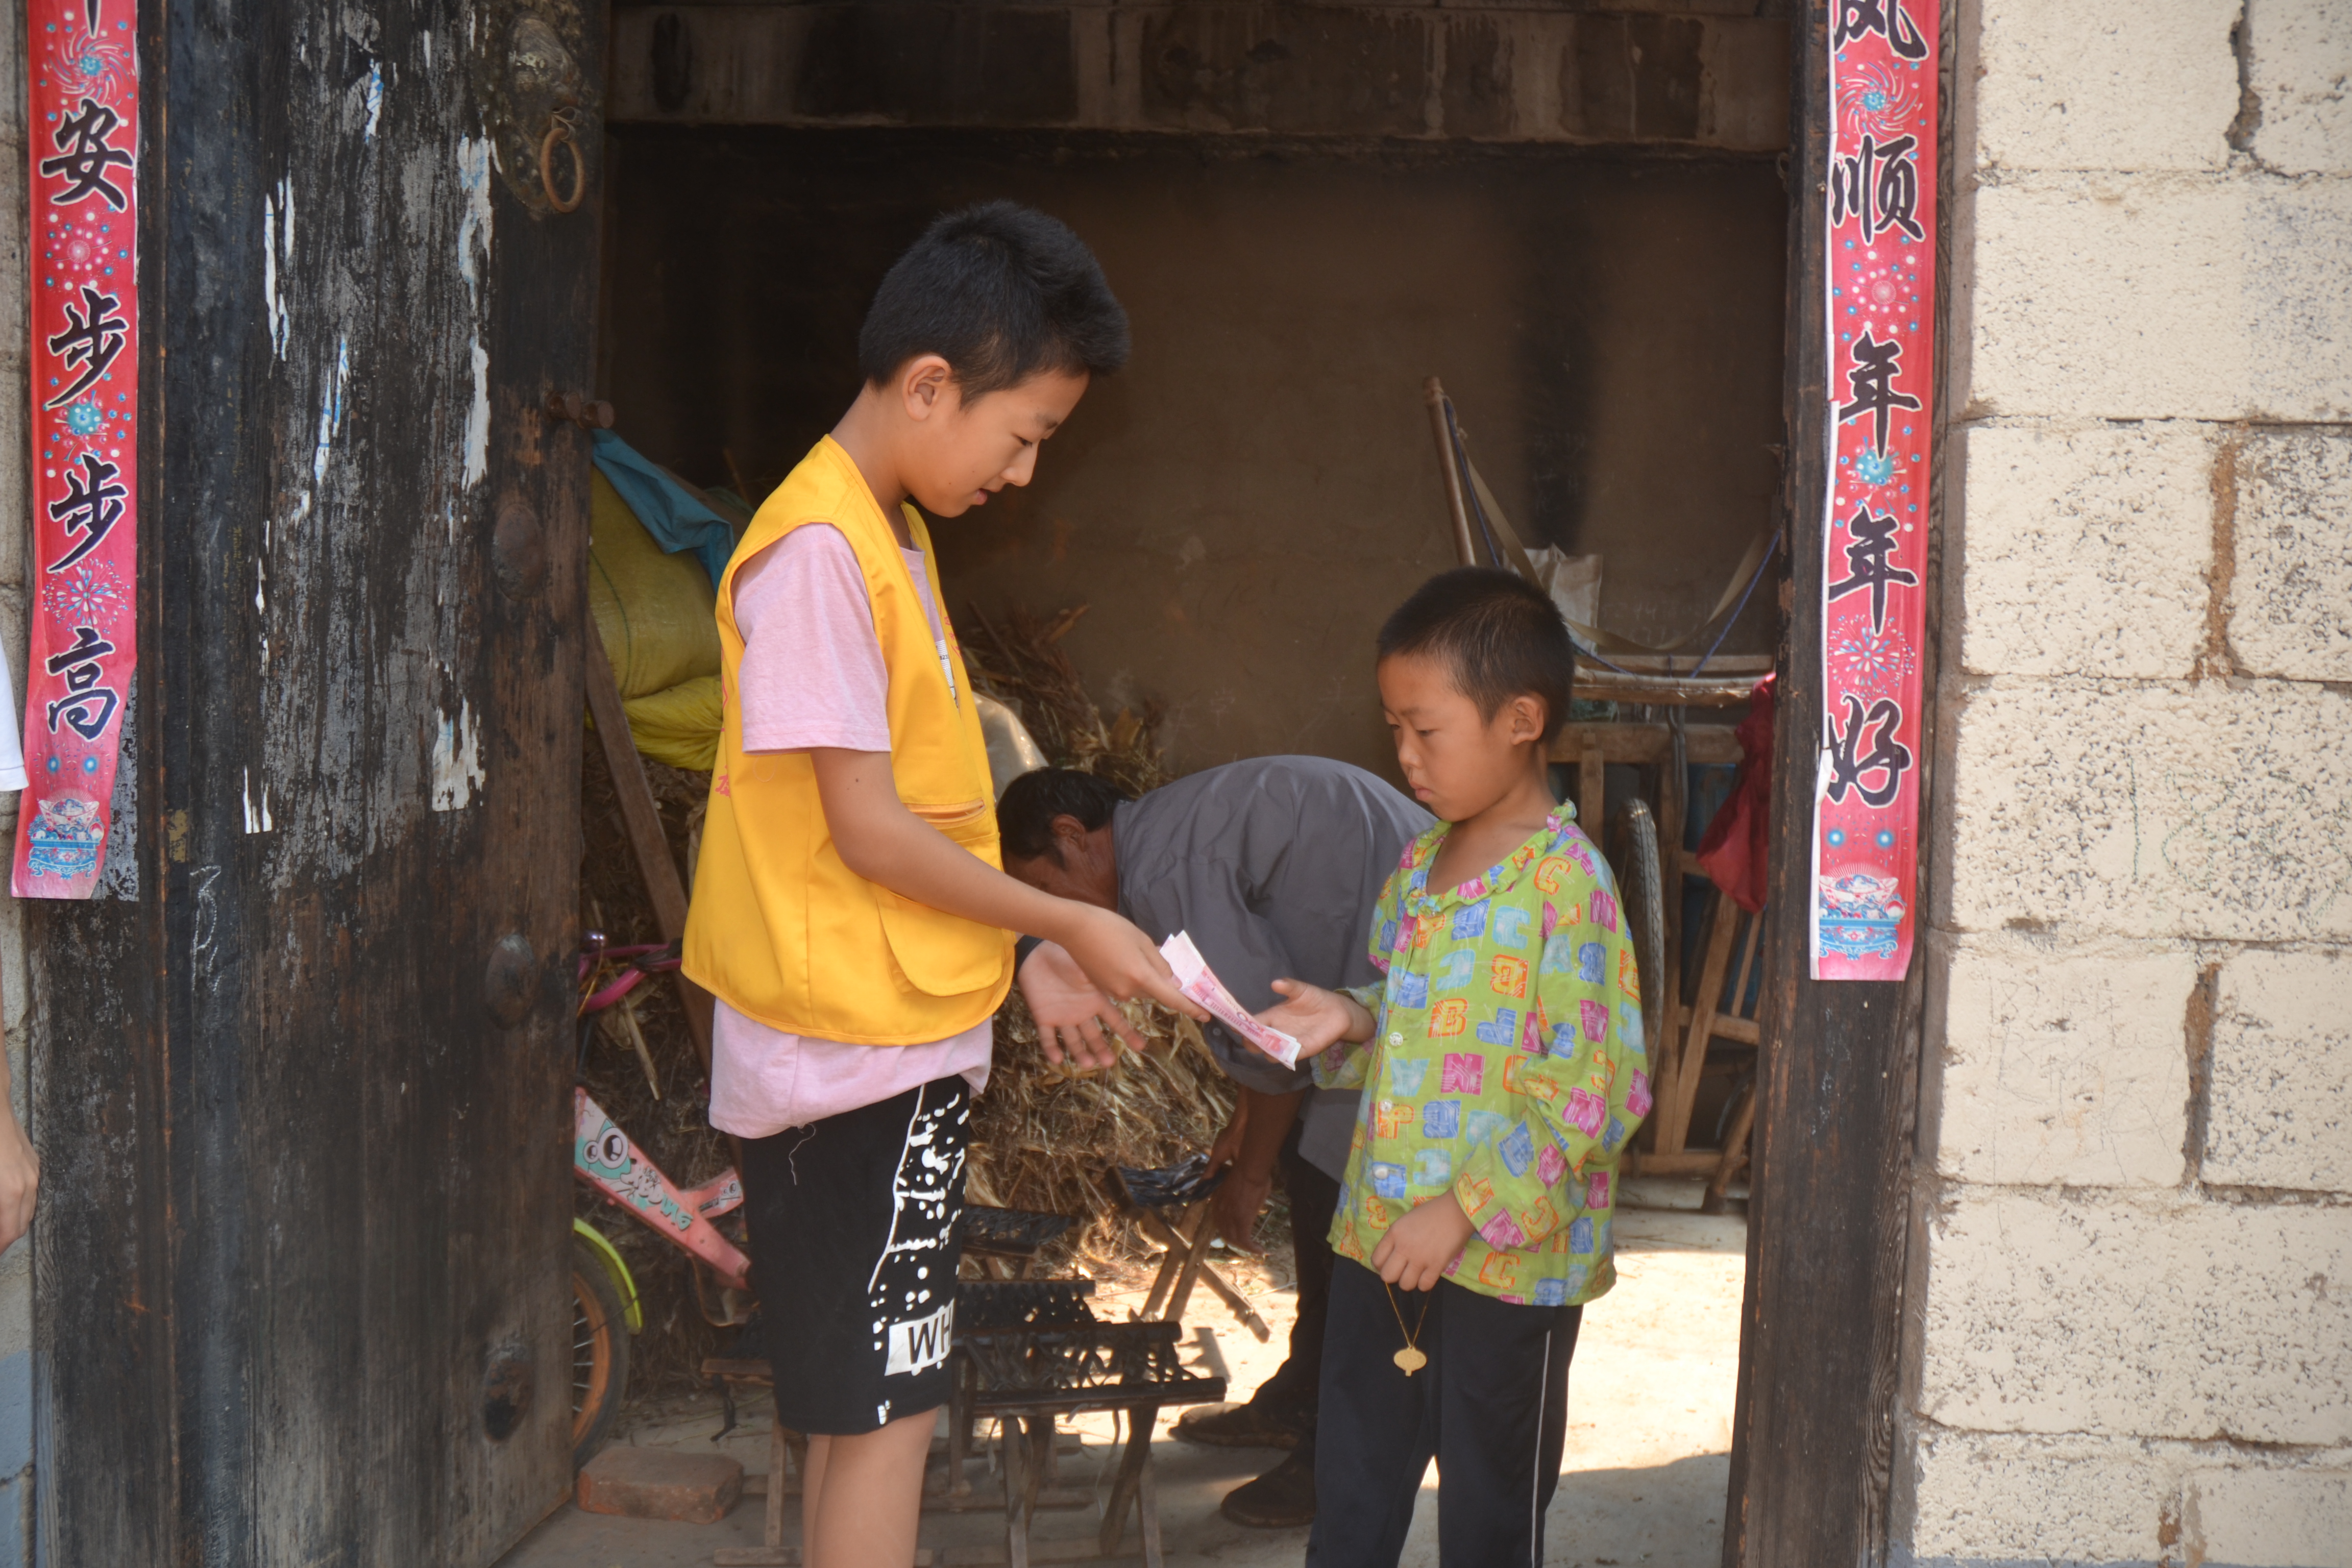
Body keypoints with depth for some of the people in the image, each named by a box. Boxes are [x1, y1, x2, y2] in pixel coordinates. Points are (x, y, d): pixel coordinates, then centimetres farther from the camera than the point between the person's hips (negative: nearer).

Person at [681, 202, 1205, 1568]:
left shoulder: (893, 534, 14)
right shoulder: (818, 549, -18)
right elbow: (866, 830, -20)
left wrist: (1028, 962, 13)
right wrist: (1066, 924, -11)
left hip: (906, 1043, 10)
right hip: (855, 1050, -10)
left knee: (874, 1409, 15)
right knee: (885, 1412, -4)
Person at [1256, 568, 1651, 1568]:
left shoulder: (1565, 883, -17)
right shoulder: (1421, 864, 9)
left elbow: (1595, 1090, -20)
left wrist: (1469, 1207, -22)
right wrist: (1351, 1023, 1)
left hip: (1508, 1266, -7)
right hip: (1381, 1236, 7)